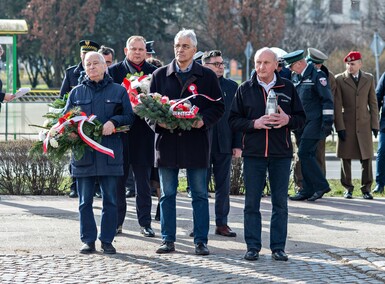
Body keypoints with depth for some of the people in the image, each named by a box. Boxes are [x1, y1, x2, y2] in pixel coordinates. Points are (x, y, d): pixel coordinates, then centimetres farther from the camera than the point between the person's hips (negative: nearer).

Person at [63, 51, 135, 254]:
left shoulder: (118, 91, 8)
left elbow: (129, 117, 5)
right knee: (84, 201, 3)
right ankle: (88, 241, 10)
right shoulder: (77, 92, 13)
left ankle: (107, 240, 10)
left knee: (109, 199, 2)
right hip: (83, 152, 1)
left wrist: (113, 122, -14)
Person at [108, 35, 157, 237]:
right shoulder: (113, 71, 5)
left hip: (143, 132, 0)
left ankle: (145, 222, 10)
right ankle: (117, 221, 15)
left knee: (143, 179, 5)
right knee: (118, 178, 6)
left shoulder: (154, 72, 7)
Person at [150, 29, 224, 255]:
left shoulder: (207, 76, 5)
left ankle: (201, 241, 7)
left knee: (200, 195, 2)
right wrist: (159, 121, -9)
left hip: (196, 141, -1)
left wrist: (203, 120, -13)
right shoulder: (160, 75, 9)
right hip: (167, 141, 1)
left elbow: (218, 107, 5)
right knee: (167, 194, 5)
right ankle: (168, 240, 12)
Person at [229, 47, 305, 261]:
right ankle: (253, 247, 9)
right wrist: (254, 124, -13)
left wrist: (288, 120, -12)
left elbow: (301, 117, 8)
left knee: (280, 202, 4)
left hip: (281, 154, 0)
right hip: (253, 154, 0)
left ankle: (278, 247, 11)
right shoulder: (245, 89, 5)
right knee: (252, 202, 2)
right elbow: (234, 121, 3)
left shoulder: (287, 88, 6)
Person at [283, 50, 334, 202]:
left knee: (305, 153, -14)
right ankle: (308, 190, 11)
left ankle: (321, 186, -7)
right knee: (305, 156, 8)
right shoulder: (301, 78, 17)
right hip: (302, 124, 9)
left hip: (314, 123, -9)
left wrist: (327, 121, -16)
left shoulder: (317, 75, -9)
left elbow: (327, 99, -12)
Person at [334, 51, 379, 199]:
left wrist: (375, 124, 4)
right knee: (346, 158, 2)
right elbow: (337, 105, -2)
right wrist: (340, 126, -8)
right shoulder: (339, 79, 1)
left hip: (364, 124, 2)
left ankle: (366, 188, 9)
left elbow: (373, 103, 10)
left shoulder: (369, 79, 9)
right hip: (346, 124, -2)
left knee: (366, 158, 1)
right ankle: (348, 188, 13)